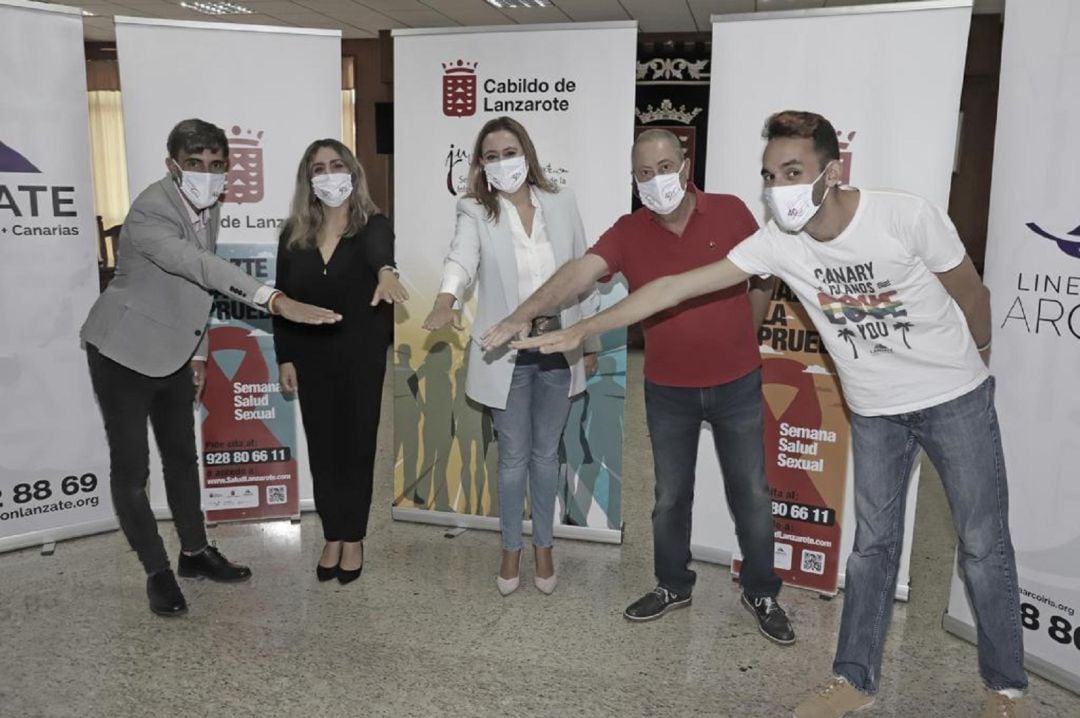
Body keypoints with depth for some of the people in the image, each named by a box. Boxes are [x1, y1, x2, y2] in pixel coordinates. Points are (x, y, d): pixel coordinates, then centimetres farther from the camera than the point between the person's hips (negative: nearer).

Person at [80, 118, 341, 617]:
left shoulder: (208, 209, 1)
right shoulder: (150, 211, -25)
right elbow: (205, 268, -42)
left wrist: (199, 353, 13)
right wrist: (277, 301, -55)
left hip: (173, 353, 8)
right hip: (124, 353, -8)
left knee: (182, 457, 16)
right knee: (131, 469, 0)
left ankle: (195, 552, 31)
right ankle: (157, 571, 16)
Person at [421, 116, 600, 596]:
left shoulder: (562, 203, 1)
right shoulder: (475, 212, -5)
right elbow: (460, 260, -26)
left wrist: (591, 341, 8)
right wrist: (445, 301, -47)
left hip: (558, 349, 2)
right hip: (506, 353, -2)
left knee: (546, 453, 15)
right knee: (513, 457, 11)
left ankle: (543, 546, 34)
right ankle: (511, 548, 32)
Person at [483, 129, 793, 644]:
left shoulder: (731, 213, -7)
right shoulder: (629, 233, -7)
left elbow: (764, 279, 5)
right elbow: (578, 273, -22)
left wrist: (737, 338, 6)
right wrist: (522, 315, -36)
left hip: (737, 384, 0)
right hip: (668, 390, 1)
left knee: (751, 494, 10)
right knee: (670, 497, 14)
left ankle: (761, 593, 30)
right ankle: (673, 586, 35)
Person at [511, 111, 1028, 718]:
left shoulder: (908, 217, -24)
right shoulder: (777, 243, -16)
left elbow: (971, 296, -6)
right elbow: (677, 286, -18)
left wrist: (972, 360, 12)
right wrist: (584, 330, -22)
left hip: (956, 399, -2)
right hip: (874, 411, 2)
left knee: (984, 546, 6)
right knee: (874, 544, 10)